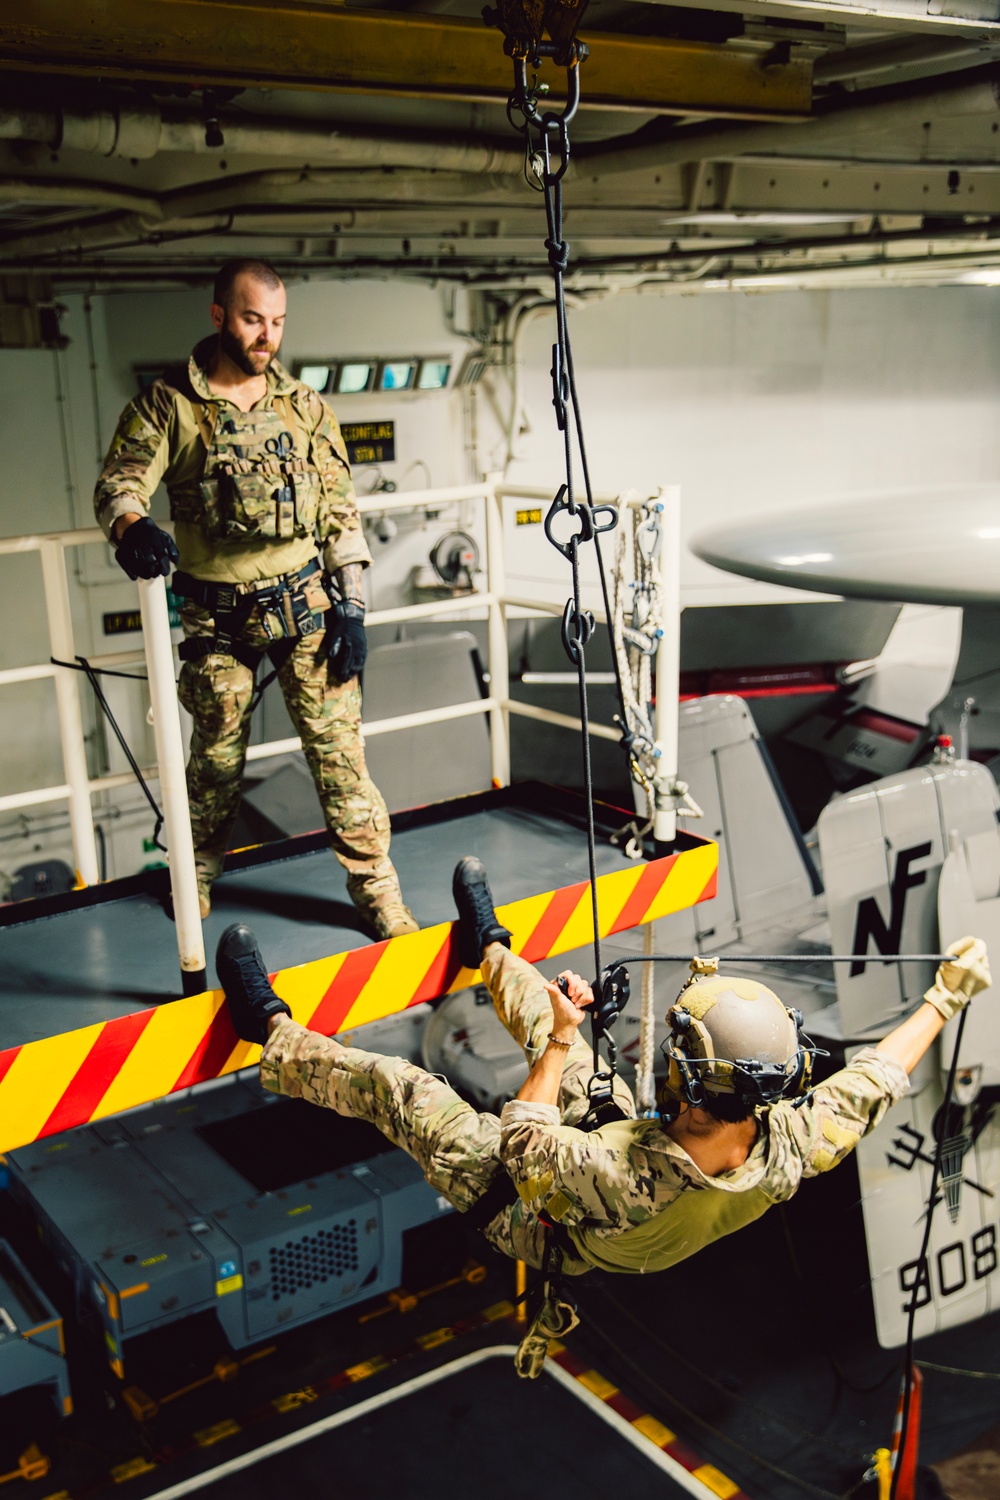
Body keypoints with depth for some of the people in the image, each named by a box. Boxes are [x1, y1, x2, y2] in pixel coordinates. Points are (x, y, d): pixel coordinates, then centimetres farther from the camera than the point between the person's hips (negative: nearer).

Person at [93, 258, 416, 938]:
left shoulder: (304, 406, 4)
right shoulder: (169, 405, -3)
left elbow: (341, 511, 5)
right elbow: (119, 482, -12)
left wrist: (351, 607, -1)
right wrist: (133, 526, -37)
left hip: (306, 604, 1)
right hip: (218, 617, -1)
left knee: (338, 744, 0)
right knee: (218, 752, 14)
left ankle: (376, 886, 11)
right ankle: (202, 870, 38)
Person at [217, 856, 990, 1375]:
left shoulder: (632, 1185, -49)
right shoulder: (789, 1155, -35)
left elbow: (520, 1143, -33)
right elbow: (873, 1078, -18)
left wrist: (558, 1040, -25)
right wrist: (947, 996, -8)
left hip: (533, 1214, -5)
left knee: (393, 1084, 1)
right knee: (564, 1034, 16)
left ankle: (276, 1037, 27)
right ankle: (487, 950, 47)